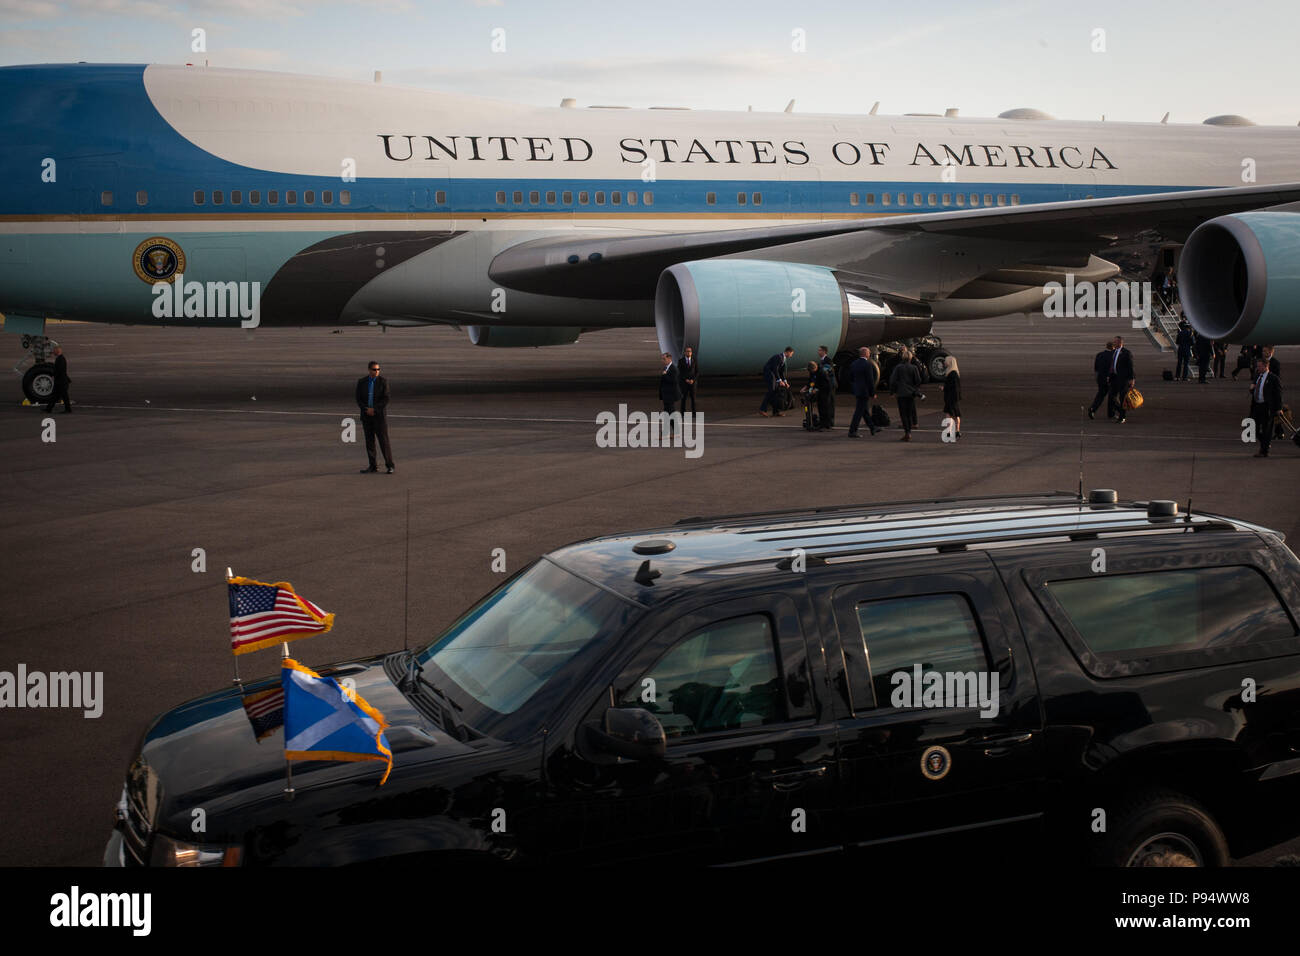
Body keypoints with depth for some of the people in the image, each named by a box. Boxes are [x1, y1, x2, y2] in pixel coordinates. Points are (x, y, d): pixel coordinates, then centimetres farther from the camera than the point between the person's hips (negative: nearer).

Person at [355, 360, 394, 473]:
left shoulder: (383, 381, -5)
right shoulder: (361, 382, 4)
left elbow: (386, 399, -10)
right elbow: (359, 399, 5)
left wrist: (374, 409, -15)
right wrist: (366, 409, -11)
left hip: (380, 414, -3)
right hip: (367, 415, 4)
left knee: (384, 440, -7)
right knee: (369, 441, 4)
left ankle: (390, 466, -1)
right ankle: (373, 467, 9)